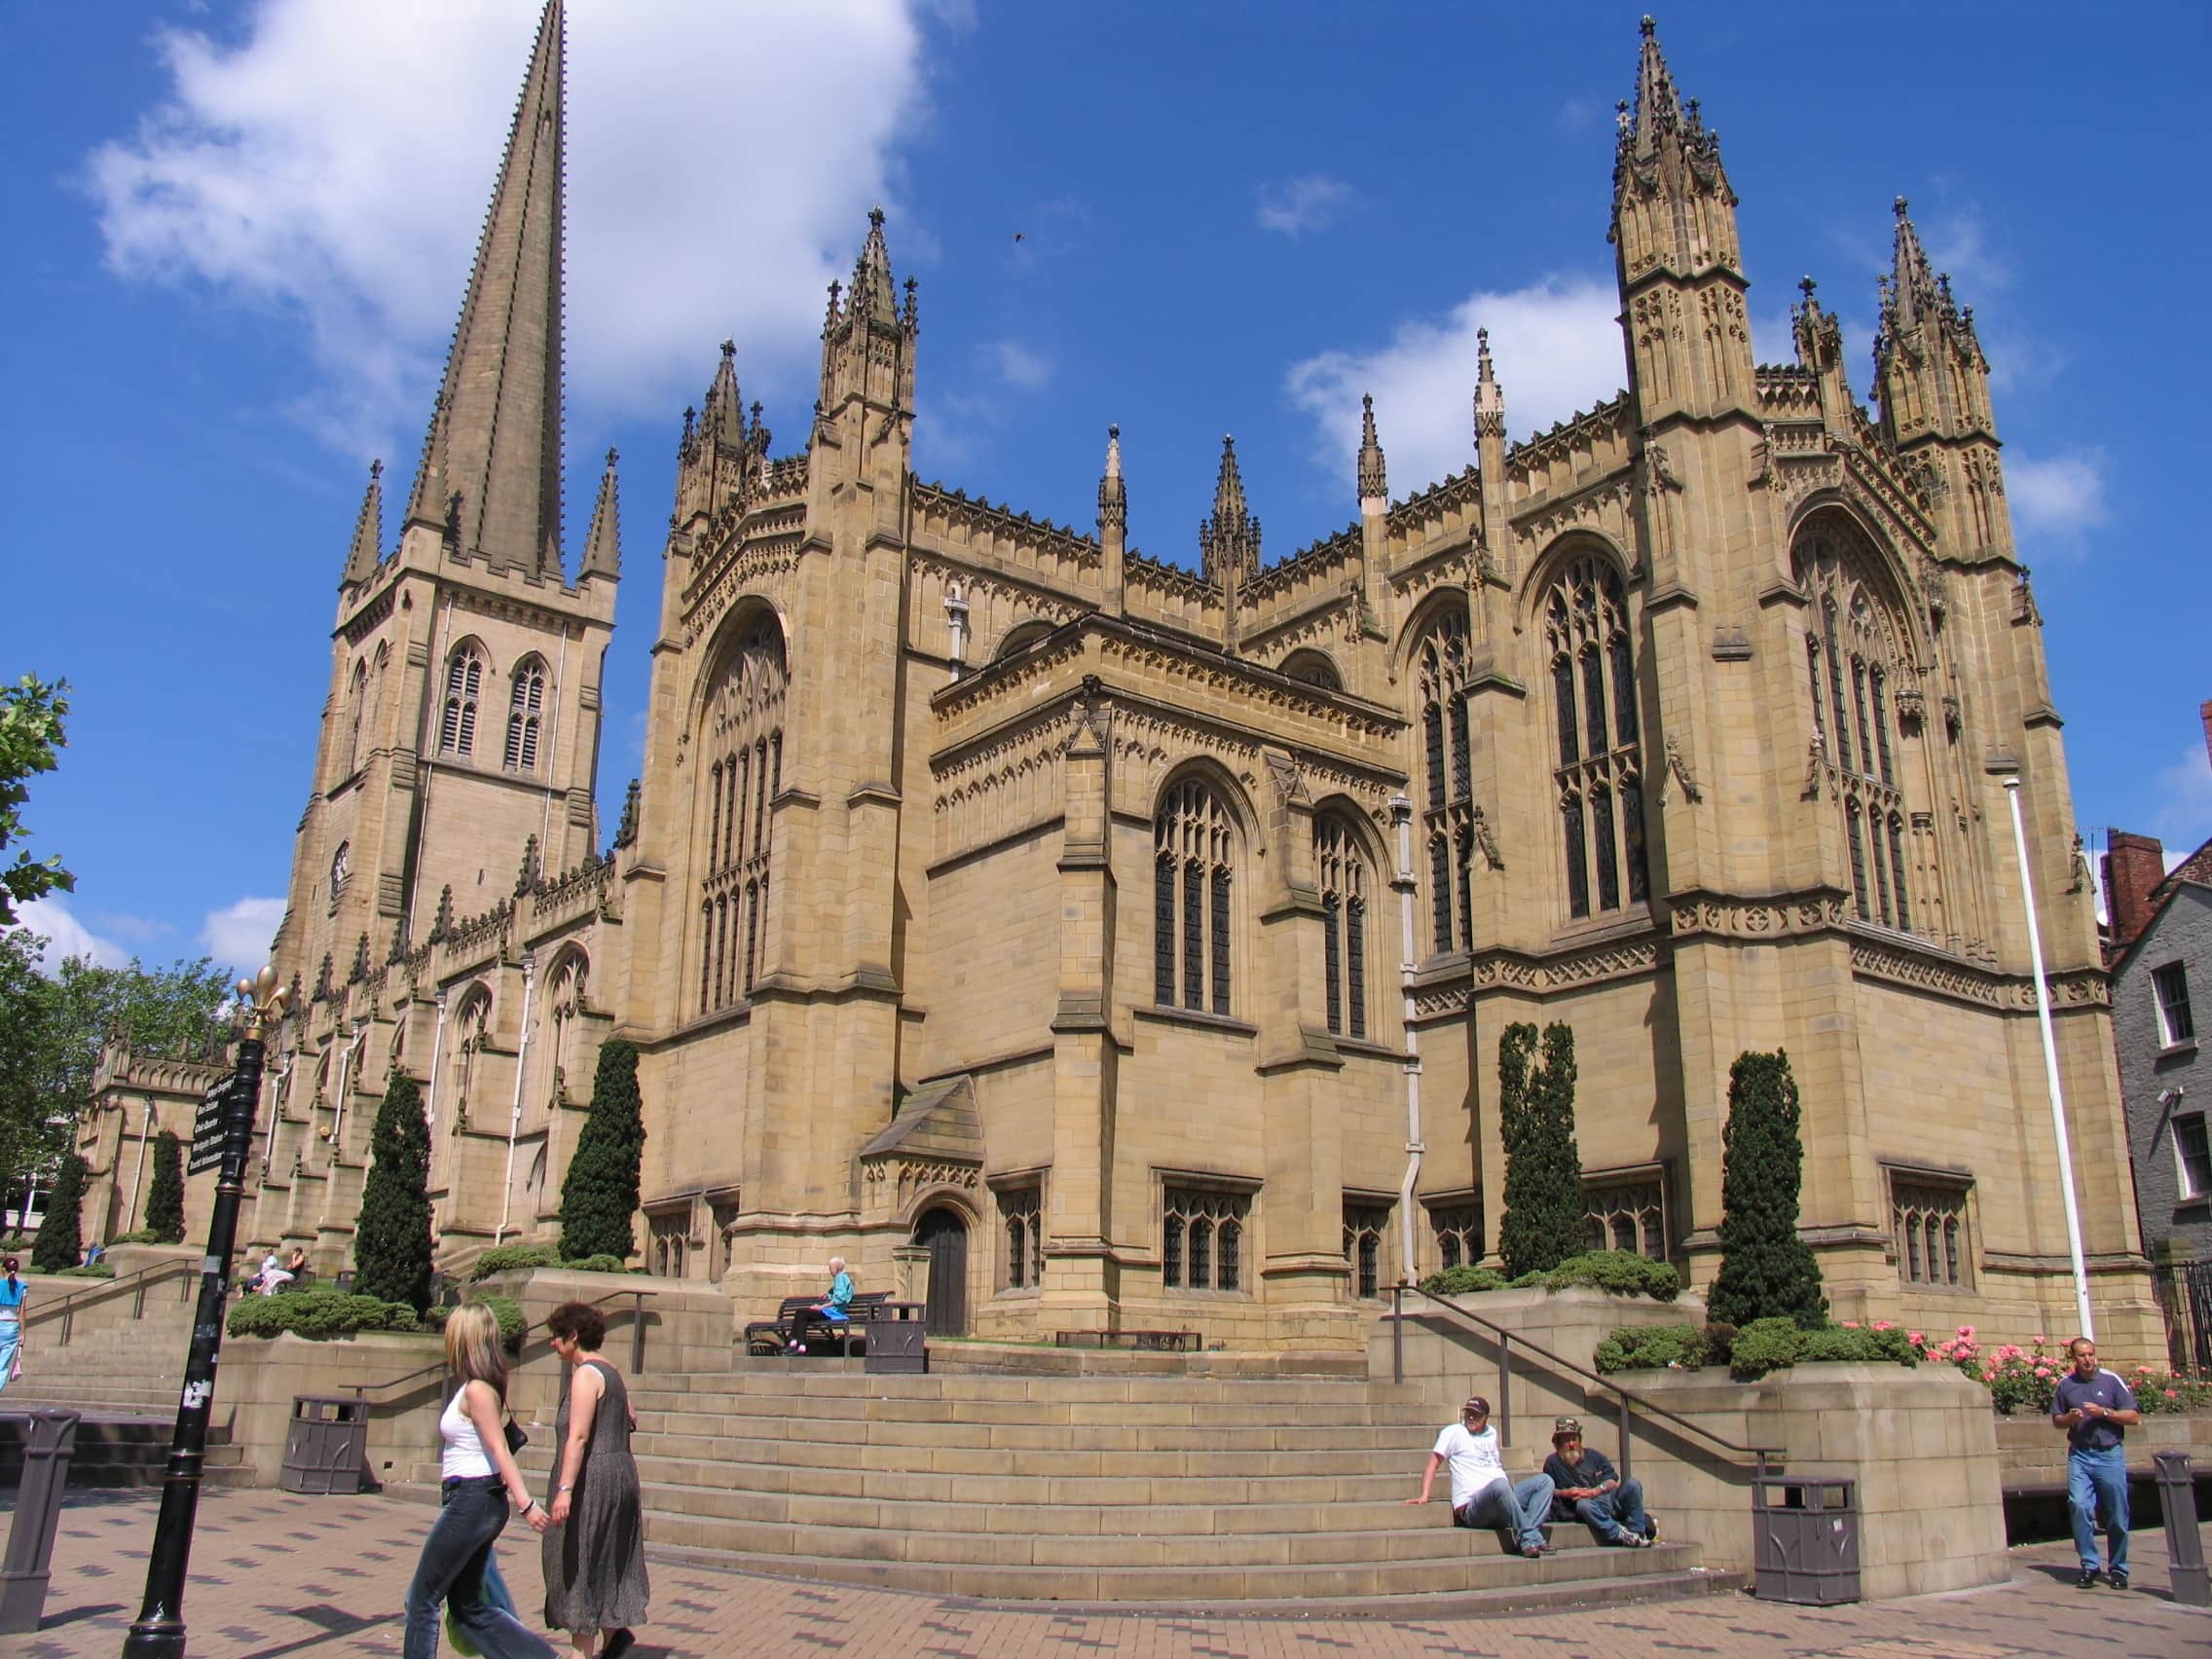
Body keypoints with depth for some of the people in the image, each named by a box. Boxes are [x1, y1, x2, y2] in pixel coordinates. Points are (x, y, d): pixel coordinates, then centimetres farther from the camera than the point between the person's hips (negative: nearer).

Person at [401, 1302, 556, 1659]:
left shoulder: (476, 1390, -16)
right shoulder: (480, 1386, 12)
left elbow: (500, 1451, -22)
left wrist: (526, 1504, -26)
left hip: (471, 1501, -9)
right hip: (478, 1501, 10)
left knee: (422, 1599, 5)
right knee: (470, 1608, 14)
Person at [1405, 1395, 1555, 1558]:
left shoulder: (1492, 1433, 23)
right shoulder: (1454, 1432, 5)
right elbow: (1433, 1464, 0)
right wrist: (1424, 1496, -11)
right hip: (1472, 1507, -7)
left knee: (1544, 1480, -11)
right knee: (1500, 1485, -38)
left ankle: (1529, 1535, -28)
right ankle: (1530, 1538, -32)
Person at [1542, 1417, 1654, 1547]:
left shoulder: (1594, 1456, 13)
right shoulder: (1553, 1463, 4)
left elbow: (1613, 1480, 6)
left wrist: (1596, 1491, -11)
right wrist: (1565, 1493, -13)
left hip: (1609, 1499, 4)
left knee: (1633, 1484, -19)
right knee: (1583, 1505, -39)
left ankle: (1637, 1533, -21)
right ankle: (1620, 1534, -39)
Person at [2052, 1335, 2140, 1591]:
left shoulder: (2111, 1380, 0)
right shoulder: (2065, 1384, 7)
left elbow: (2133, 1417, -1)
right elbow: (2056, 1420, 16)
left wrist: (2103, 1412, -14)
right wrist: (2069, 1418, -6)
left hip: (2110, 1455, -1)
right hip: (2079, 1456, 1)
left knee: (2117, 1516, 4)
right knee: (2079, 1506, -14)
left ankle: (2118, 1569, 19)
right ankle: (2089, 1565, -4)